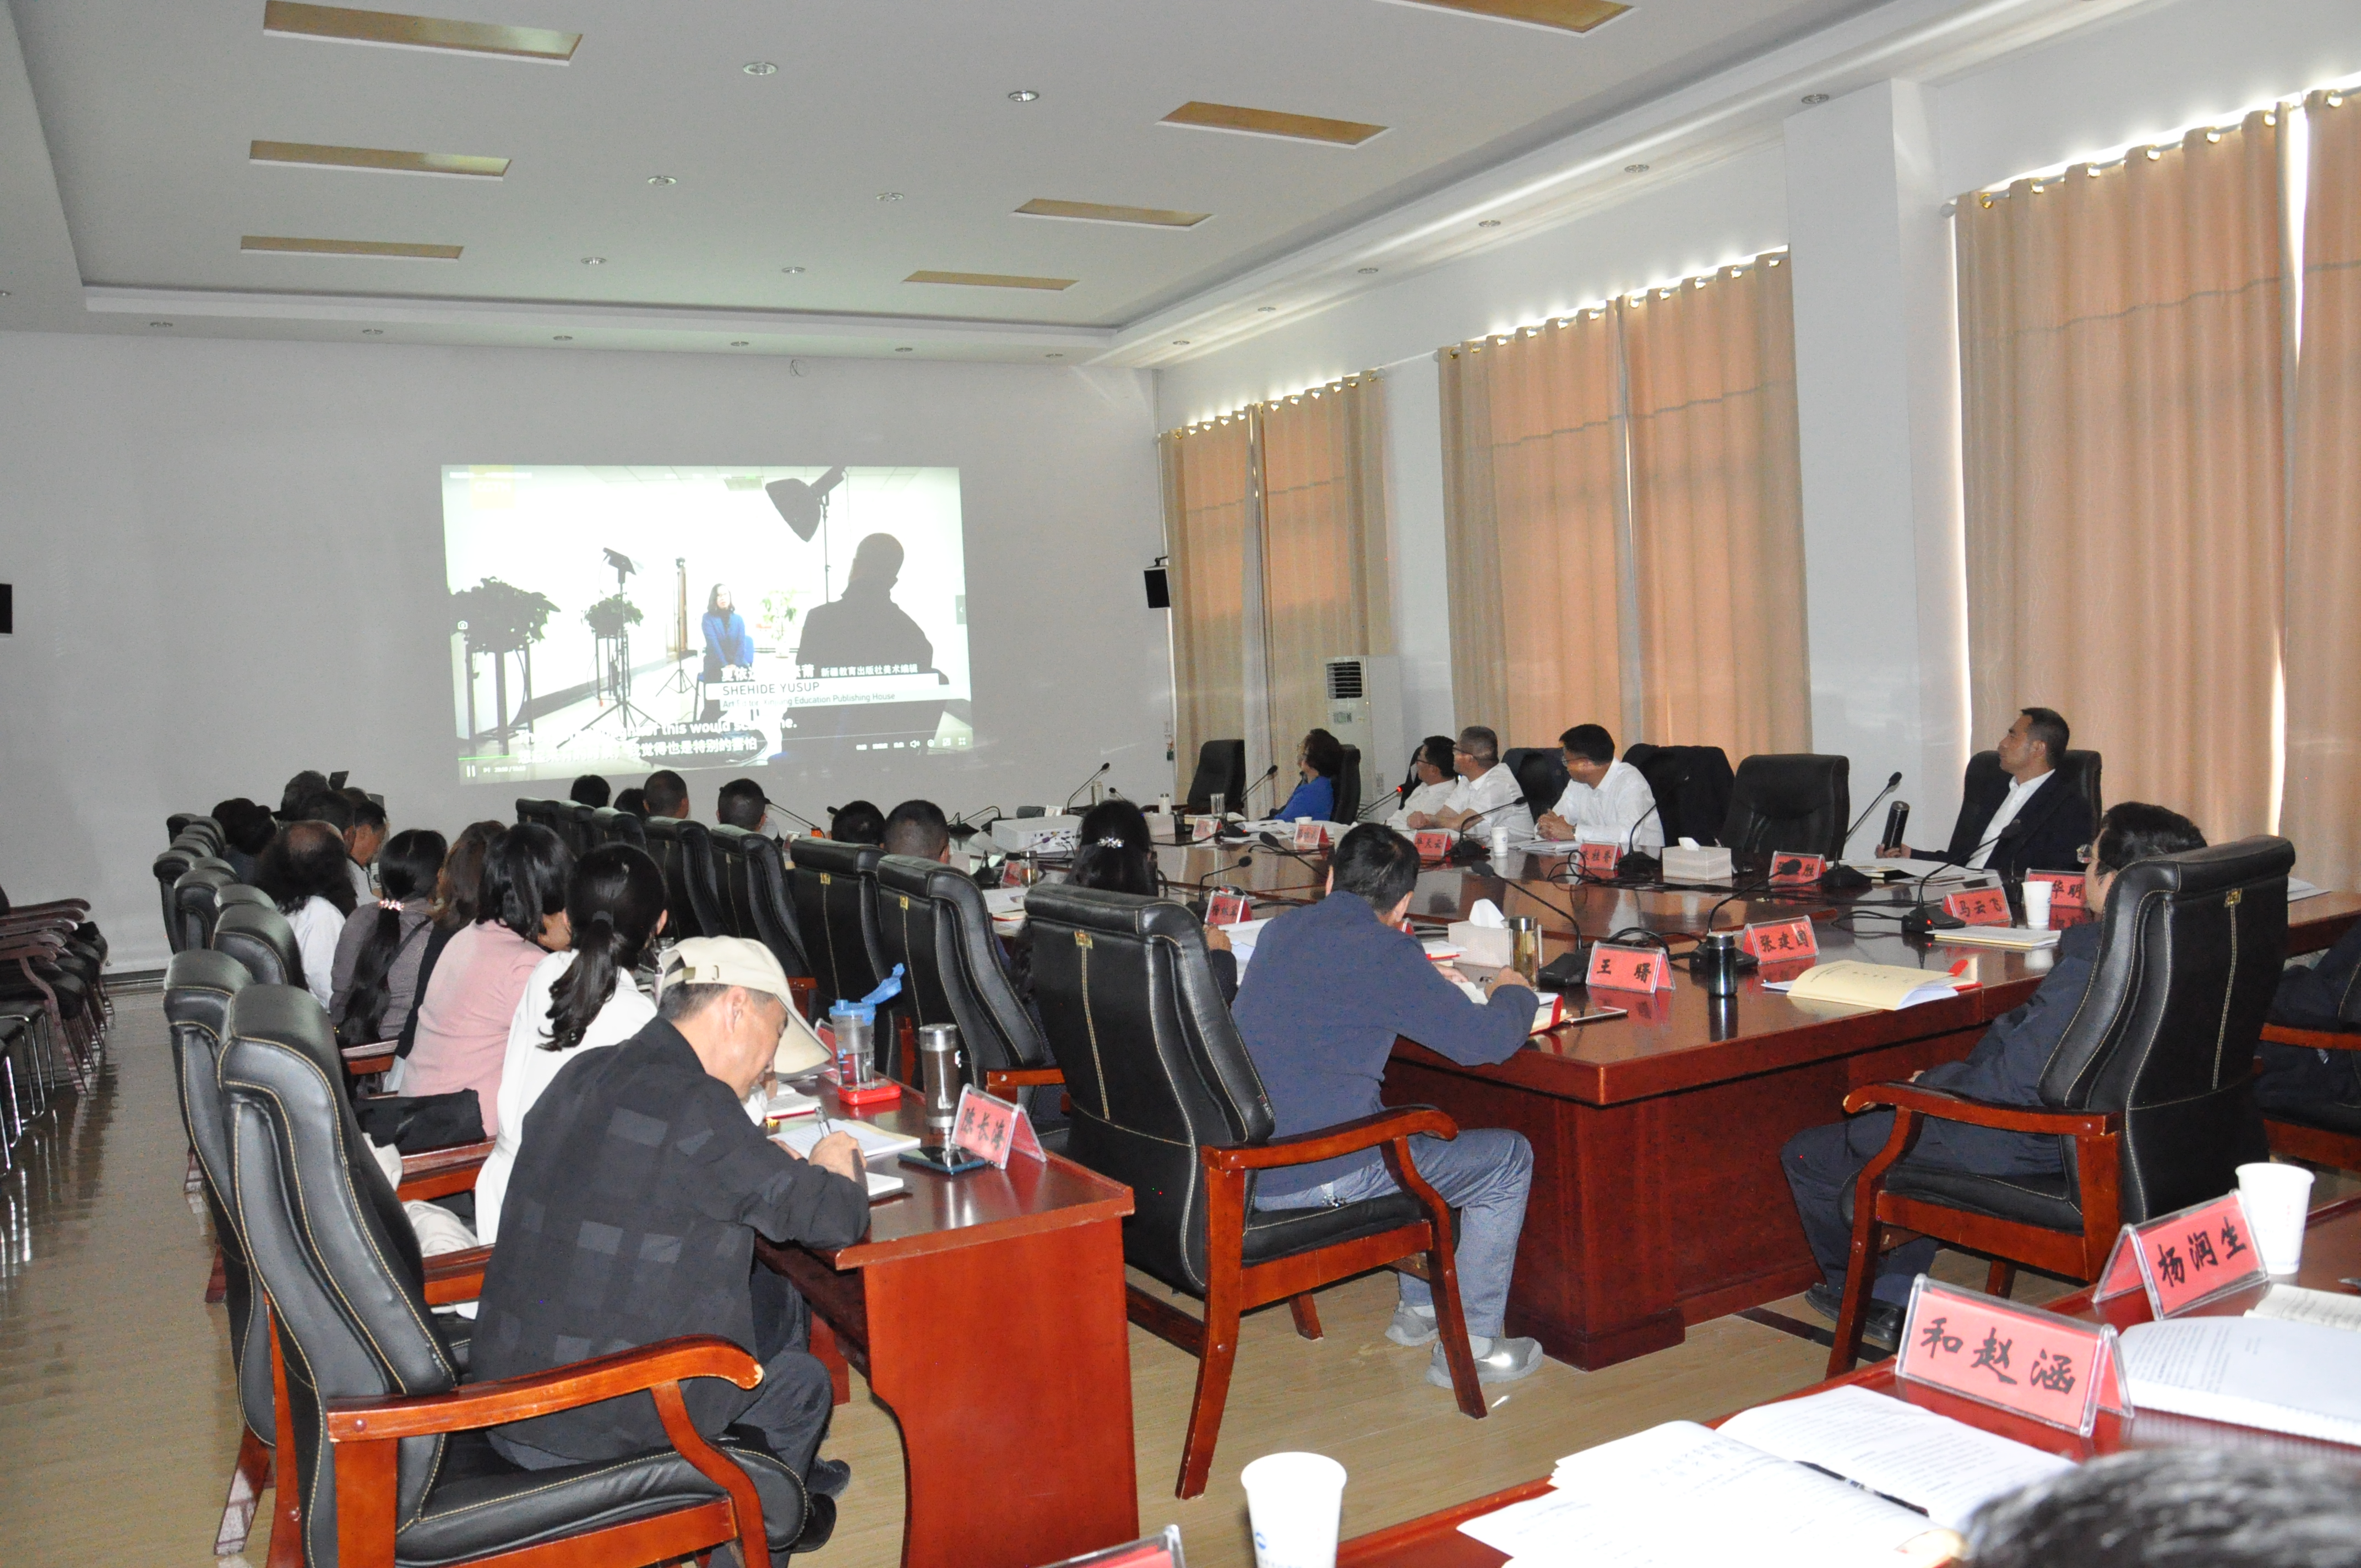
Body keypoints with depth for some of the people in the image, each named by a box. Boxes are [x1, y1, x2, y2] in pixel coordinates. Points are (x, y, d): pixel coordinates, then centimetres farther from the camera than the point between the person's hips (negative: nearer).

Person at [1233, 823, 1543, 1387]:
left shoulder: (1279, 930, 11)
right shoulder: (1385, 950, -14)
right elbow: (1487, 1041, -11)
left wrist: (1426, 985, 35)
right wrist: (1513, 993, 10)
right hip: (1320, 1176, -9)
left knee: (1421, 1131, 33)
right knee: (1510, 1158, 9)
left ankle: (1419, 1306, 39)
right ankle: (1469, 1346, 14)